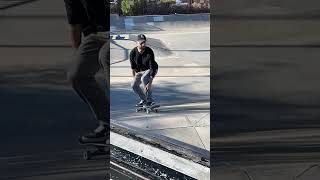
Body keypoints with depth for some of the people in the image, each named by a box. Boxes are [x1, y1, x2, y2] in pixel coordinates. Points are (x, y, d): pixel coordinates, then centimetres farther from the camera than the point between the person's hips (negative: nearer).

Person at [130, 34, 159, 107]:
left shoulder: (149, 52, -32)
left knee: (144, 78, -32)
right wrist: (134, 77, 1)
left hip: (151, 70, -5)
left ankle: (149, 100, -22)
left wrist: (150, 82, -42)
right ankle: (143, 100, 16)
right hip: (140, 71, 5)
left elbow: (152, 68, -35)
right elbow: (133, 66, -3)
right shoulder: (133, 52, -20)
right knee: (134, 85, -7)